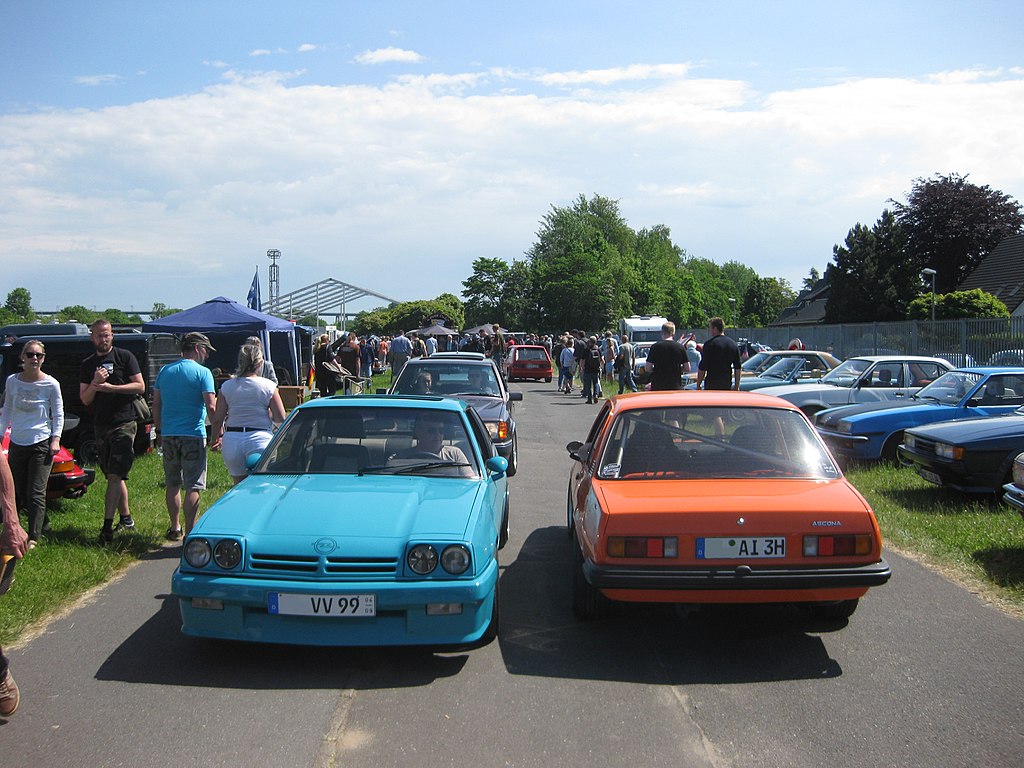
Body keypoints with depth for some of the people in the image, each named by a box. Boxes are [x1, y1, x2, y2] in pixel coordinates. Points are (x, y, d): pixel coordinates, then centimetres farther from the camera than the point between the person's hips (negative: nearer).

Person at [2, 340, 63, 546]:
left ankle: (34, 537, -2)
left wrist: (56, 438, -7)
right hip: (17, 443, 4)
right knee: (19, 492, 10)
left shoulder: (51, 384, -6)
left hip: (41, 443, -4)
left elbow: (58, 414, 1)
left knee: (36, 492, -7)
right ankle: (43, 525, 28)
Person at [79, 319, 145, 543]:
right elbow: (85, 399, 7)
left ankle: (107, 525, -14)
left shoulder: (124, 357, 0)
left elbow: (140, 387, -6)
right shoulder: (87, 365, 12)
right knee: (114, 476, 12)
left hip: (124, 423, -5)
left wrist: (111, 387, -15)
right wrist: (95, 383, -12)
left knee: (115, 476, -11)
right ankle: (126, 518, 22)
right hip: (101, 425, 6)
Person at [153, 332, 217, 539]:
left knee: (172, 484, 16)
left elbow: (156, 404, 13)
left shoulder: (165, 371, 10)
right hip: (193, 436, -5)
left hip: (168, 435, 6)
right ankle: (190, 532, -4)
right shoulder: (202, 372, -7)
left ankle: (175, 528, 25)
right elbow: (211, 407, -14)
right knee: (193, 487, -2)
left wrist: (159, 430, 20)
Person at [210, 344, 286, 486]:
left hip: (232, 441, 3)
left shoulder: (227, 386, 3)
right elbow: (281, 418, -6)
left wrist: (214, 438, 20)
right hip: (260, 438, -2)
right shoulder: (268, 386, -4)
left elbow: (217, 420, 3)